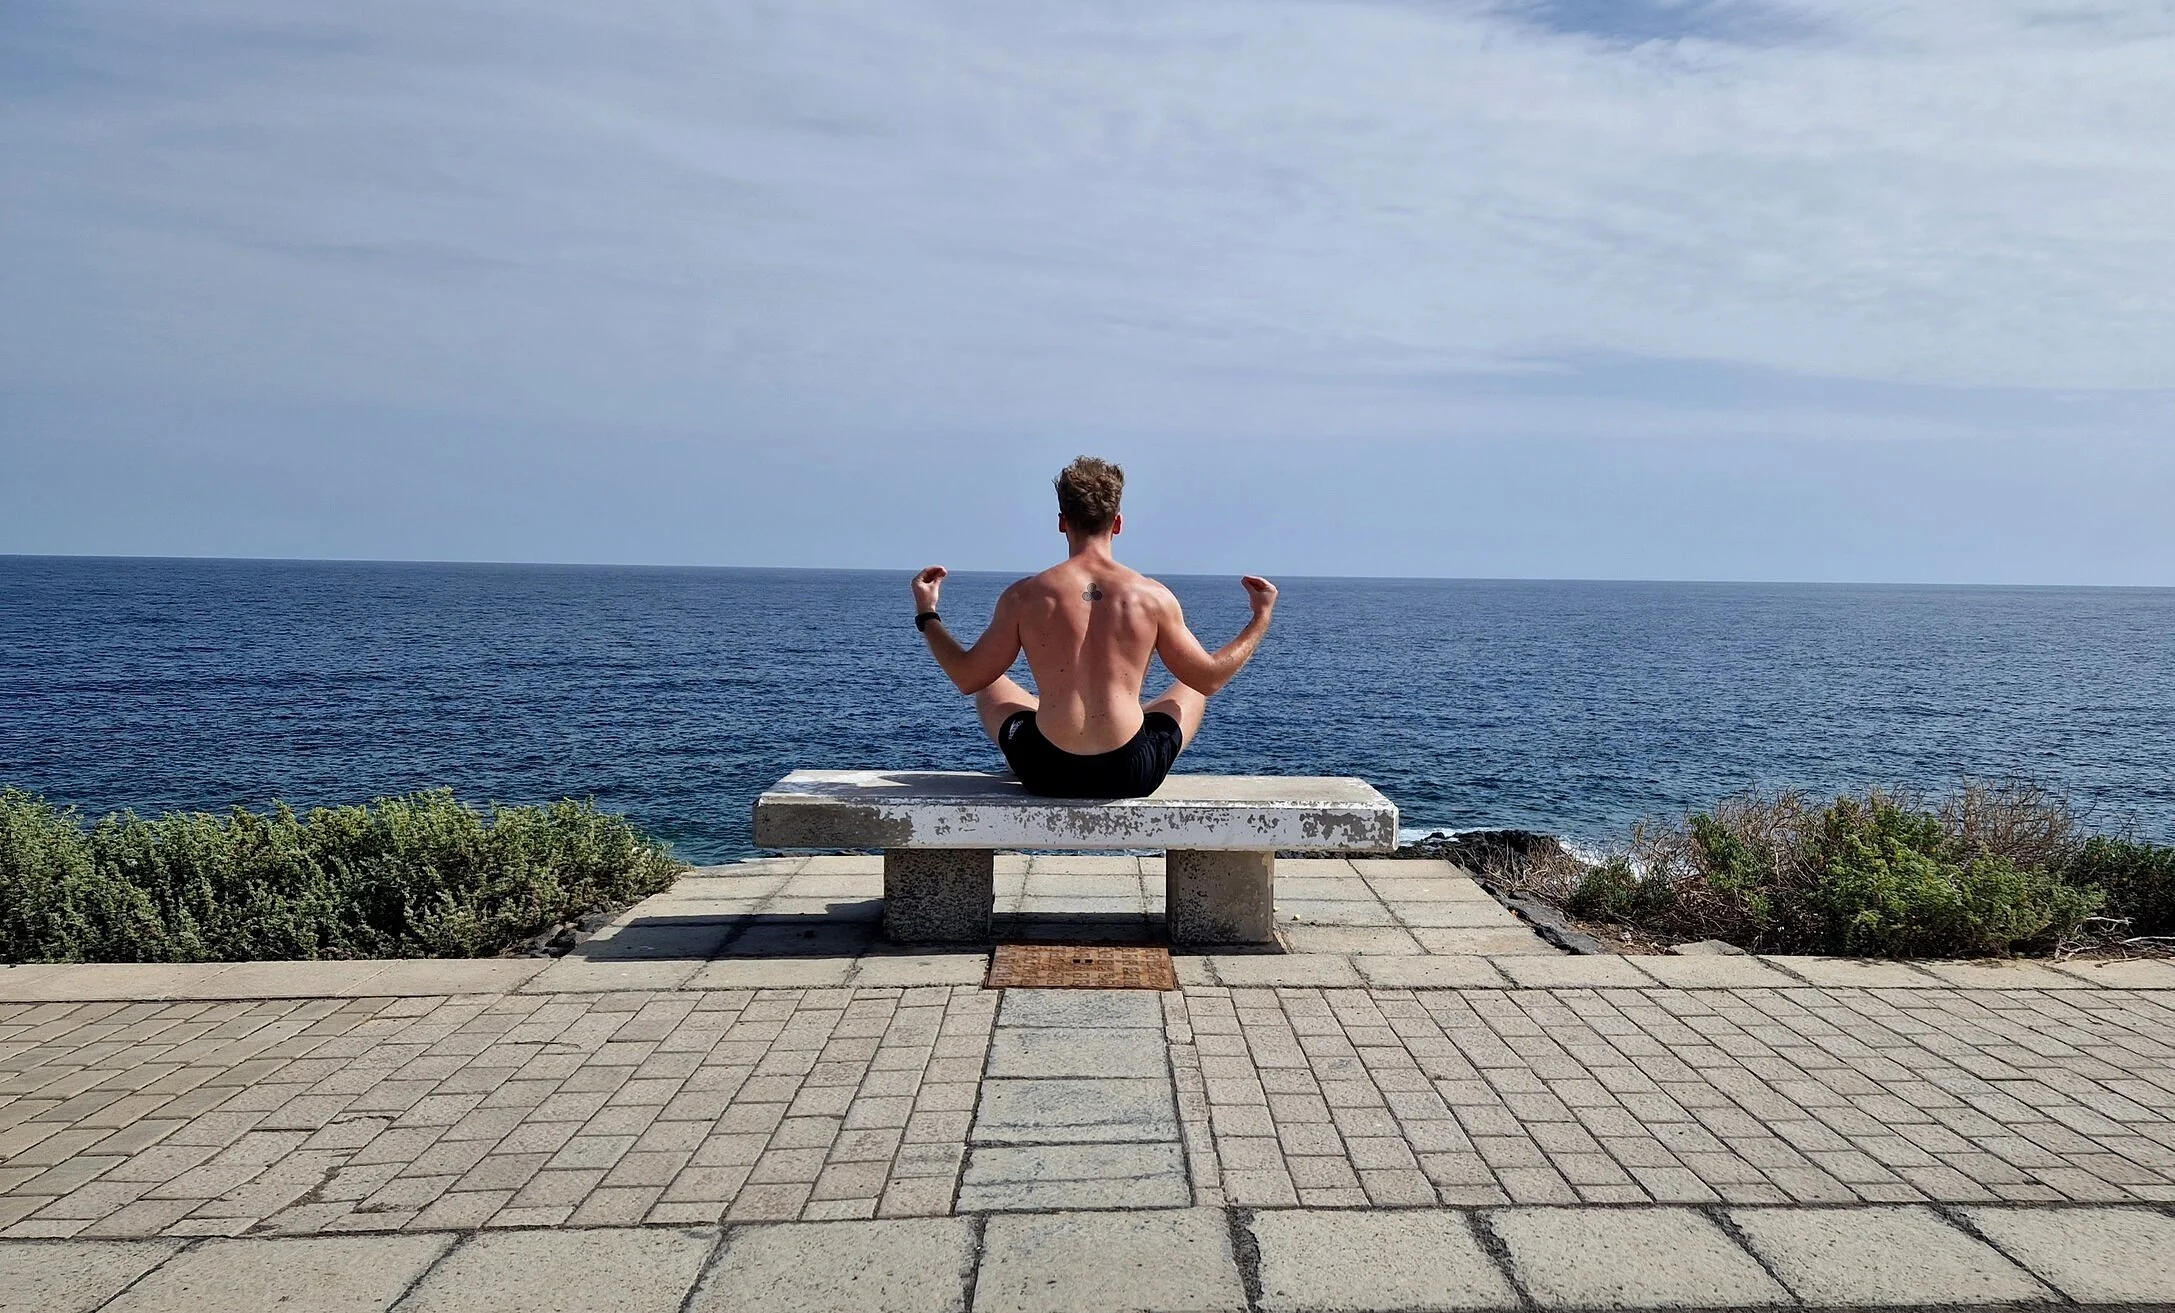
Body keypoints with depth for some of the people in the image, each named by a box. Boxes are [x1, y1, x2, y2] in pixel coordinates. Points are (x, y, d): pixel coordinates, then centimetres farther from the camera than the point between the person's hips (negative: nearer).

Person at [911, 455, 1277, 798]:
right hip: (1132, 776, 0)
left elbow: (968, 678, 4)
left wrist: (926, 614, 18)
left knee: (991, 687, 31)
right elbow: (1209, 678, 6)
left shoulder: (1023, 597, -6)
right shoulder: (1153, 597, -6)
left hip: (1048, 775, 0)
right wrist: (1261, 619, 20)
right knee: (1191, 688, 30)